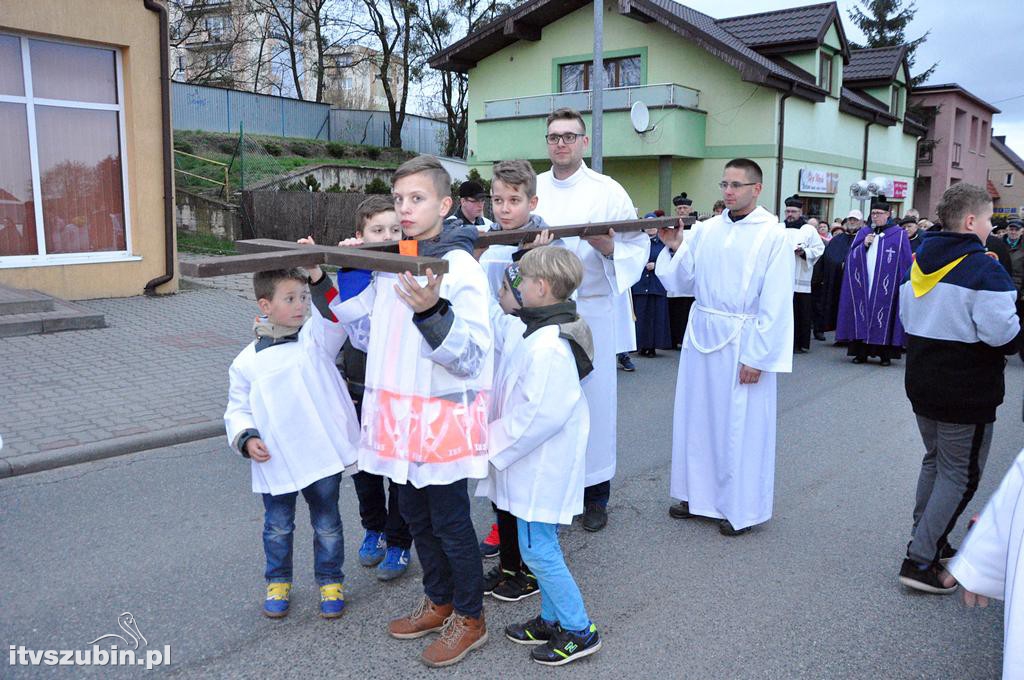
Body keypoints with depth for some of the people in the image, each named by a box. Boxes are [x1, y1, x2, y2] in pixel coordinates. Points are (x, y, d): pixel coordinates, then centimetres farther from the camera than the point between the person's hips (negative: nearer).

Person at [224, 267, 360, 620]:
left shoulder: (315, 338, -2)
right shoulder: (247, 361, 0)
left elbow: (336, 315, -21)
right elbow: (237, 409, 7)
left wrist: (318, 279, -31)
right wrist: (246, 438, -9)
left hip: (322, 456, -1)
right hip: (275, 462, 1)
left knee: (327, 525, 14)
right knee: (278, 528, 17)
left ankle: (330, 582, 33)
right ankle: (278, 583, 38)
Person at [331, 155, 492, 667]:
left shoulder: (461, 268, -15)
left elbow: (471, 357, -21)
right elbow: (368, 336, 15)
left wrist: (431, 313, -34)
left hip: (443, 417, -7)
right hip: (399, 411, 7)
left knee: (450, 520, 6)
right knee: (414, 514, 20)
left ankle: (470, 617, 27)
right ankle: (438, 601, 40)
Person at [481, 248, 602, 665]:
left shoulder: (547, 347, -28)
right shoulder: (526, 329, 4)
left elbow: (542, 414, -29)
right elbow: (493, 324, 23)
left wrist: (494, 441, -18)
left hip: (542, 467, -10)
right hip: (532, 462, 10)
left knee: (538, 550, 1)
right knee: (540, 546, 20)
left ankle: (580, 631, 16)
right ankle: (552, 619, 36)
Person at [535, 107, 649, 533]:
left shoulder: (607, 191, 0)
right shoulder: (531, 189, 10)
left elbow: (638, 245, -1)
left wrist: (609, 248, -21)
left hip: (591, 310, -3)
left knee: (592, 398, 1)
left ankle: (595, 494, 15)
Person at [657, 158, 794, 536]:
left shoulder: (774, 235, -7)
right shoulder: (706, 229, 6)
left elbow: (775, 303, -11)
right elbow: (684, 282, 8)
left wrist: (757, 357, -14)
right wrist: (674, 248, -8)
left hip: (742, 342, -5)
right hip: (702, 334, 5)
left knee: (740, 425, 4)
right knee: (697, 416, 13)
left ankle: (740, 507, 19)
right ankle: (698, 494, 30)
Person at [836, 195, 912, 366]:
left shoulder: (899, 235, 1)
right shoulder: (863, 233, 13)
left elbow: (905, 262, -2)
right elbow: (852, 257, 9)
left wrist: (903, 284, -11)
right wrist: (864, 245, -8)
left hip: (885, 286, -3)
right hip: (863, 285, 3)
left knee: (884, 319, -1)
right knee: (862, 318, 4)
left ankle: (885, 354, 7)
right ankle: (862, 352, 10)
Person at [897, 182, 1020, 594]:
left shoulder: (921, 262, 5)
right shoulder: (984, 269, -18)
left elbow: (906, 316, 14)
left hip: (921, 385, 8)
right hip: (967, 394, -8)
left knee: (935, 460, 22)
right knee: (960, 474, 2)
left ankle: (928, 541, 32)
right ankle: (921, 560, 2)